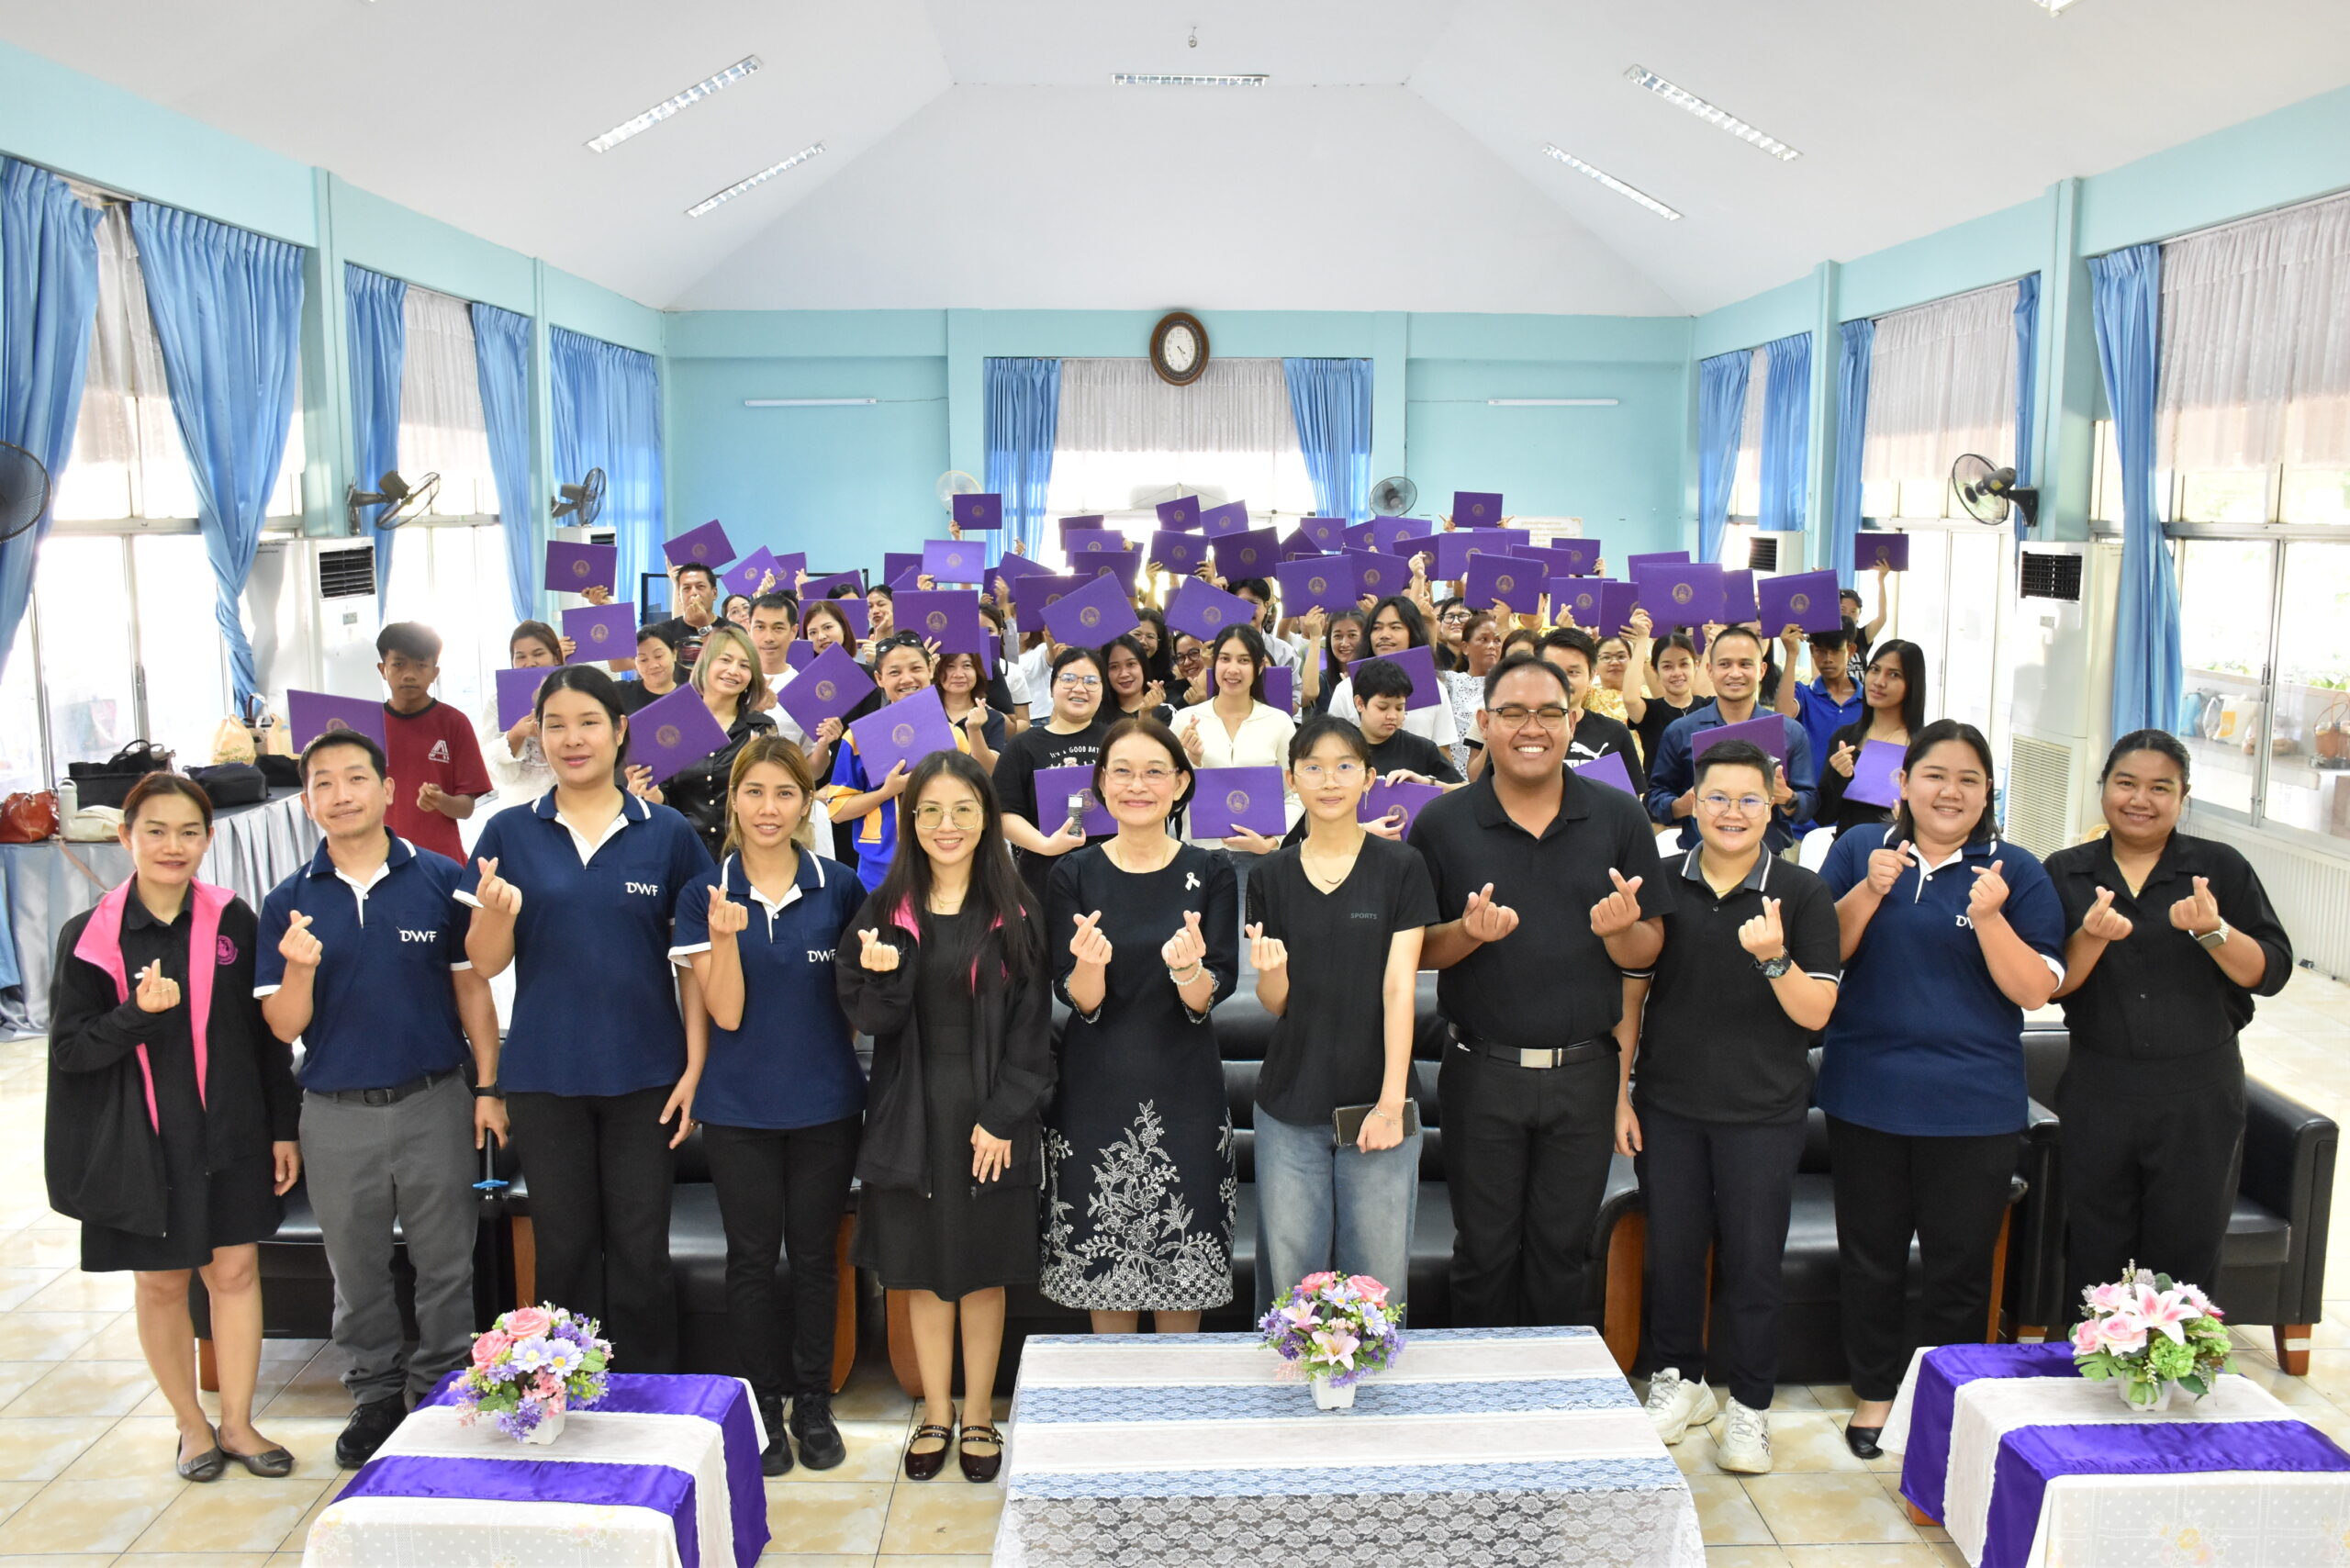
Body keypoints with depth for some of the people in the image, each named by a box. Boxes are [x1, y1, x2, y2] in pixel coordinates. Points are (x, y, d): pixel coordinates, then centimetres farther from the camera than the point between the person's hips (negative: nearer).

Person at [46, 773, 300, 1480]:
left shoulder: (233, 922, -1)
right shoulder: (89, 936, -4)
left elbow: (267, 1034, 3)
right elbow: (70, 1048, -5)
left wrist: (284, 1128, 3)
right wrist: (138, 1014, -24)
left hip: (229, 1134, 1)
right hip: (141, 1141, 0)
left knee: (236, 1270, 4)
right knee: (162, 1283, 10)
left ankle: (237, 1423, 21)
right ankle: (192, 1425, 28)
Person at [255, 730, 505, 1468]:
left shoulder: (440, 880, -4)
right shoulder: (289, 903, 0)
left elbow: (472, 987, 1)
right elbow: (284, 1026, -1)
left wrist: (488, 1087, -2)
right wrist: (300, 969, -21)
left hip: (434, 1102, -2)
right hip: (336, 1112, 2)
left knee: (446, 1264, 8)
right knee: (356, 1269, 15)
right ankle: (375, 1395, 32)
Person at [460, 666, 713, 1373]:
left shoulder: (668, 834, -1)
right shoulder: (510, 833, 2)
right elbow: (485, 964, 1)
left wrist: (695, 1067, -7)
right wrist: (499, 911, -20)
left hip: (645, 1075, -1)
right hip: (544, 1076, 1)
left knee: (641, 1253, 6)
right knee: (564, 1250, 10)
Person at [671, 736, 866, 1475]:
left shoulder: (838, 887, -1)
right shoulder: (705, 893, -2)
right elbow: (725, 1012, -8)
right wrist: (725, 936, -23)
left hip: (825, 1102, 0)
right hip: (739, 1106, 0)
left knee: (814, 1253, 9)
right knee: (751, 1255, 8)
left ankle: (814, 1401, 25)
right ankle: (764, 1403, 23)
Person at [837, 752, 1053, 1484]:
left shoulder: (1015, 910, -3)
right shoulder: (886, 909, 1)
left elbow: (1032, 1026, -4)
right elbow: (868, 1018, -2)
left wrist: (1004, 1116, -11)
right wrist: (885, 976, -23)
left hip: (991, 1114, -1)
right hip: (912, 1114, 1)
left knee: (984, 1269, 9)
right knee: (921, 1267, 10)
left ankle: (979, 1417, 25)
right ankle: (936, 1413, 26)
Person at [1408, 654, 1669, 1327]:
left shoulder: (1619, 818, 0)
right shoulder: (1441, 825, -3)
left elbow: (1647, 952, 3)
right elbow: (1414, 953, 0)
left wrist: (1621, 929, -20)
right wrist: (1468, 933, -20)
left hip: (1585, 1072, 1)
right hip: (1483, 1072, -1)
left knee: (1563, 1249, 14)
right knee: (1485, 1251, 12)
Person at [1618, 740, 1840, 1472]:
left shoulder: (1802, 894, -4)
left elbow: (1816, 1012, -6)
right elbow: (1631, 992, 6)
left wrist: (1775, 958, -25)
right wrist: (1621, 1094, 3)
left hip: (1763, 1111, -1)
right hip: (1668, 1106, 2)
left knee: (1752, 1260, 6)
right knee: (1672, 1249, 11)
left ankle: (1748, 1405, 23)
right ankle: (1677, 1379, 31)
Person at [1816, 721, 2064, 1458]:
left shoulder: (2015, 871, -2)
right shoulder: (1859, 850, 2)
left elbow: (2036, 990, -7)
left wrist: (1989, 919, -22)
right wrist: (1870, 892, -17)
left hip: (1972, 1105, -1)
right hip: (1866, 1093, 1)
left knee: (1960, 1266, 10)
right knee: (1870, 1257, 14)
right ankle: (1876, 1390, 32)